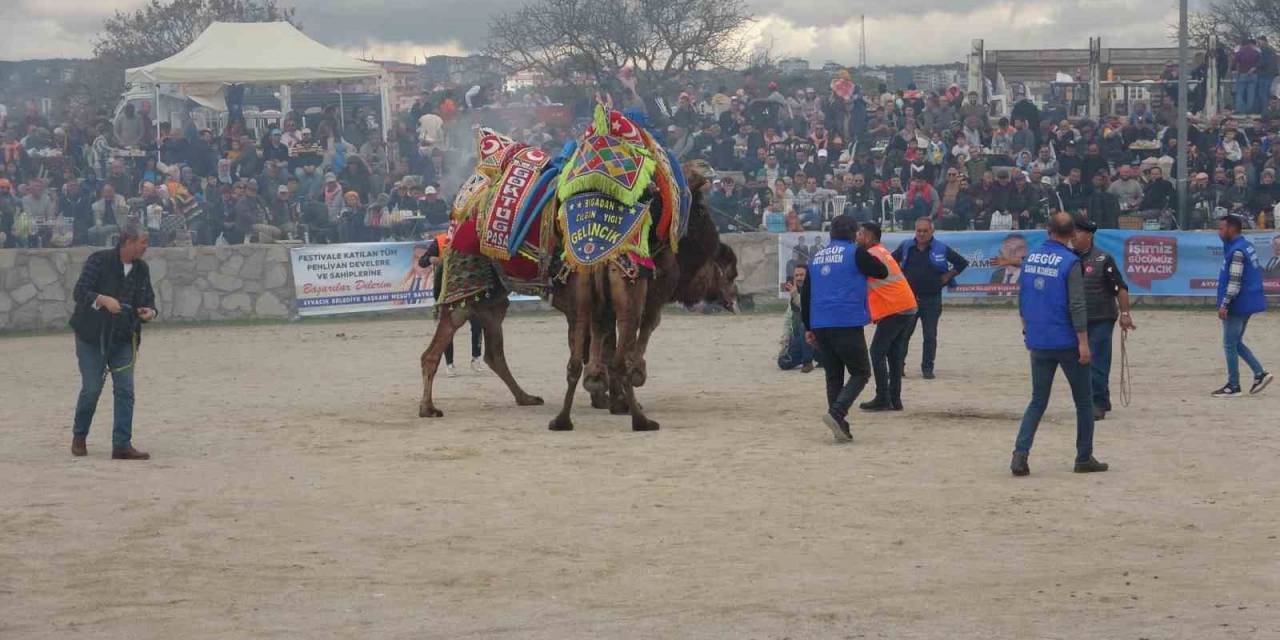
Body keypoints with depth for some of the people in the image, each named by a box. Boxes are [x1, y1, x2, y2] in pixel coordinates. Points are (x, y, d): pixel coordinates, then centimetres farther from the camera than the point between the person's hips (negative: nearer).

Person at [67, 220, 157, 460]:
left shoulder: (141, 269, 5)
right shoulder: (99, 260, -11)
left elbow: (148, 300, 11)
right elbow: (80, 292, -17)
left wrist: (149, 312, -13)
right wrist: (103, 300, -34)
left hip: (123, 339, 4)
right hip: (92, 337, -4)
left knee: (125, 390, -4)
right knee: (92, 388, -2)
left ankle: (122, 445, -2)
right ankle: (79, 436, 21)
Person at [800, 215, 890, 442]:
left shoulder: (817, 257, 16)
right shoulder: (855, 252, -3)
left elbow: (805, 294, 18)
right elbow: (882, 272, 4)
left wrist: (808, 327, 24)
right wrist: (871, 259, 25)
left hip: (820, 325, 6)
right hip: (848, 323, -6)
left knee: (833, 376, 12)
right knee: (860, 373, 3)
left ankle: (841, 428, 8)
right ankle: (836, 413, -18)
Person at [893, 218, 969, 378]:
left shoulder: (941, 249, -3)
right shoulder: (906, 246, 2)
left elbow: (962, 262, 4)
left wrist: (948, 276, -2)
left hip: (931, 300, -1)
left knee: (930, 336, 1)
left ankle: (927, 367, 10)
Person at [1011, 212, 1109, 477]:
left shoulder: (1030, 259, 4)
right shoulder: (1070, 262, -13)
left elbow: (1022, 299, 14)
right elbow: (1077, 305, -17)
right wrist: (1083, 342, -14)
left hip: (1038, 343, 5)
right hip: (1067, 343, -5)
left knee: (1037, 402, 9)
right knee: (1084, 402, 10)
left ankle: (1020, 453, -8)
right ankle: (1084, 458, 14)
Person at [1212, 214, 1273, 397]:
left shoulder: (1237, 251, -18)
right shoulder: (1248, 246, 12)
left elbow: (1235, 281, -22)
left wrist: (1224, 304, -22)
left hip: (1237, 305, -10)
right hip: (1247, 304, 10)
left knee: (1230, 345, -1)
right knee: (1236, 343, 18)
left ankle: (1233, 385, 4)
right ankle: (1260, 373, 12)